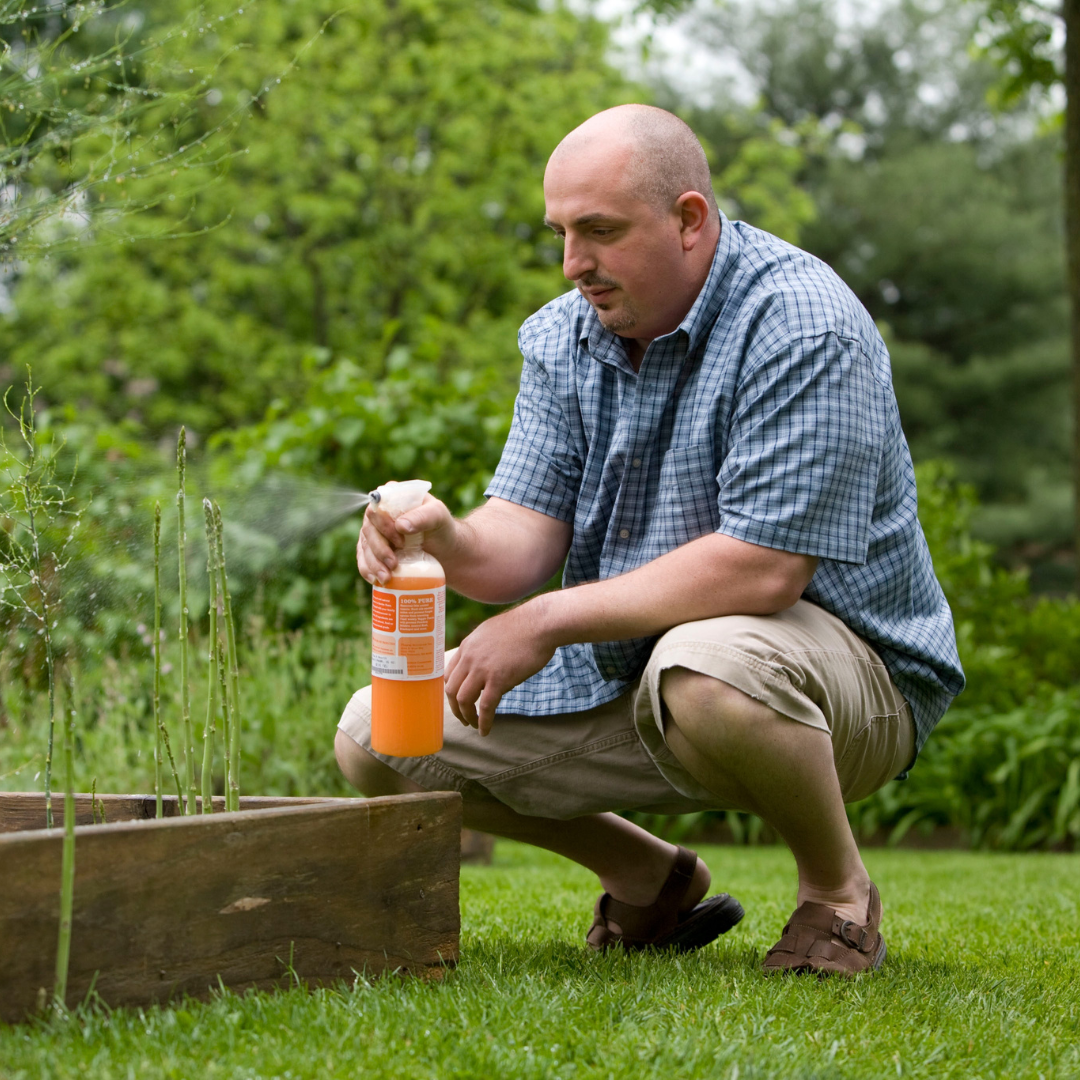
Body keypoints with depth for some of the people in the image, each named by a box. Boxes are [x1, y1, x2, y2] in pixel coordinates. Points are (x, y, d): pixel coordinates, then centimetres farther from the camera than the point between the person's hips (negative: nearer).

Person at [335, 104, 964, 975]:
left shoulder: (802, 327, -22)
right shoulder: (563, 337, 3)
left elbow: (763, 569, -29)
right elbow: (524, 538, -4)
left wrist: (551, 620, -25)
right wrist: (446, 543, -29)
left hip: (846, 667, -7)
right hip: (622, 668, 7)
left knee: (702, 674, -42)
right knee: (377, 739, -2)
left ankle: (840, 889, -10)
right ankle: (648, 877, 17)